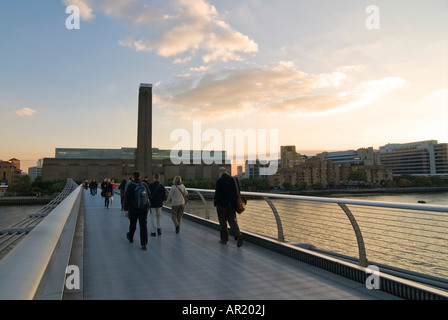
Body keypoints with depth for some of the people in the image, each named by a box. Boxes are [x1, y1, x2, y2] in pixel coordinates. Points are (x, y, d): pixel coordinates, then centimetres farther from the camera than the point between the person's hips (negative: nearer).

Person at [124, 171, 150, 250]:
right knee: (143, 226, 1)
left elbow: (127, 198, -12)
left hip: (133, 209, -1)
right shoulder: (144, 185, 0)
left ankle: (130, 237, 43)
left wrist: (126, 209, -9)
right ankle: (144, 244, -2)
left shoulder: (130, 185, -10)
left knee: (132, 224, 19)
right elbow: (149, 196, 10)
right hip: (144, 209, 2)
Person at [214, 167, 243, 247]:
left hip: (222, 204, -4)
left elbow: (217, 193, -14)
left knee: (223, 221, 9)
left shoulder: (219, 181, -12)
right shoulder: (233, 179, 2)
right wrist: (235, 203, 15)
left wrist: (215, 203, -1)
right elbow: (236, 192, 7)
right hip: (232, 204, 4)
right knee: (232, 220, 10)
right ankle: (238, 235, -11)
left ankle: (224, 239, 17)